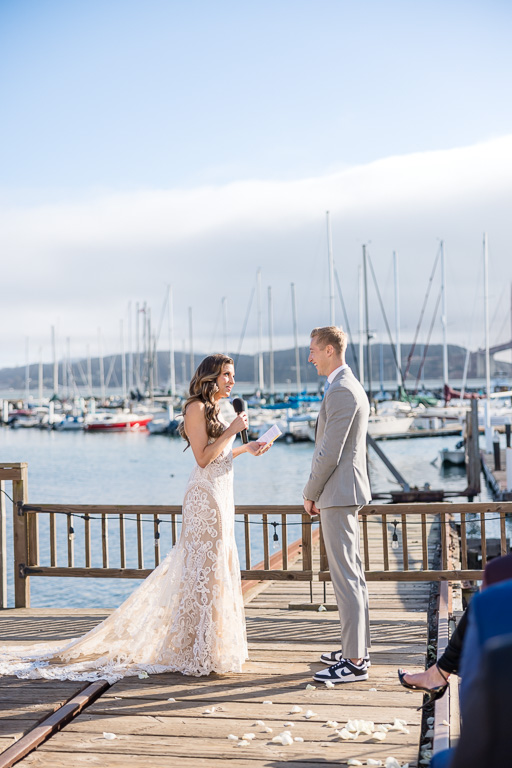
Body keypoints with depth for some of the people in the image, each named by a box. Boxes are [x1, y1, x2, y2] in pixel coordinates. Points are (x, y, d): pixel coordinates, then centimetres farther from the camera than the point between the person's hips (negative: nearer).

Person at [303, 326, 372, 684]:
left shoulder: (341, 391, -17)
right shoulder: (351, 387, 17)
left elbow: (329, 452, -20)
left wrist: (310, 493, -8)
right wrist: (320, 492, 19)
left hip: (338, 494, -11)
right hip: (347, 493, 11)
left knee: (346, 577, -8)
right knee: (353, 574, 15)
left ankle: (354, 662, -4)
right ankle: (358, 648, 23)